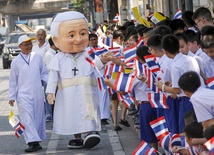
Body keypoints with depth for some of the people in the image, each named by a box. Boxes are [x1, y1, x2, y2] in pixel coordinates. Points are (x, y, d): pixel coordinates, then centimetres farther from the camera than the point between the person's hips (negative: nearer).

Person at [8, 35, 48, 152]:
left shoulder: (38, 57, 5)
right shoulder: (16, 61, 1)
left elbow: (44, 74, 12)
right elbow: (13, 81, 6)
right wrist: (12, 97, 5)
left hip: (37, 93, 2)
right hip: (23, 95, -2)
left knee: (38, 118, 7)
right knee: (27, 119, -11)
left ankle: (36, 141, 18)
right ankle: (32, 142, -16)